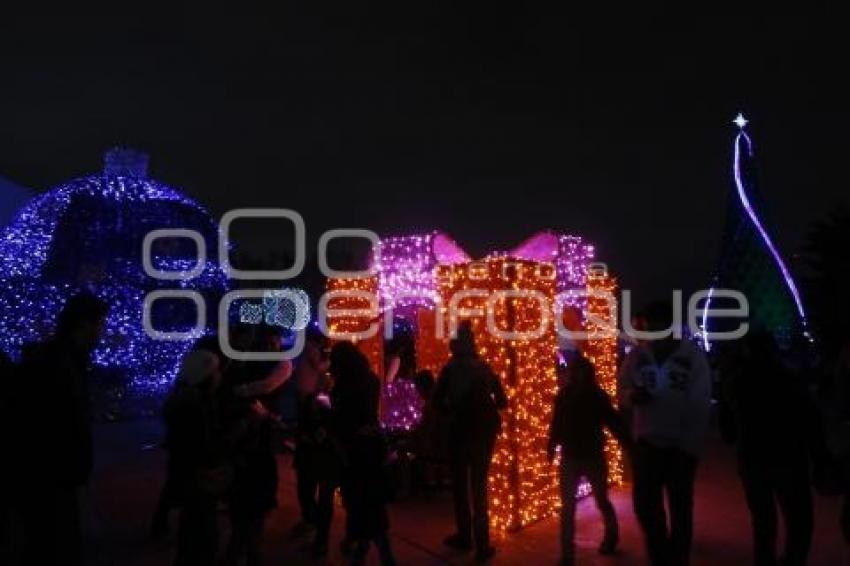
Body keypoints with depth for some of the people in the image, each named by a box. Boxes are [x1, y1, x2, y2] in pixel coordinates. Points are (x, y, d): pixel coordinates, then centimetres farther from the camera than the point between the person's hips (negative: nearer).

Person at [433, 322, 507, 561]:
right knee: (479, 485, 11)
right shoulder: (484, 368, 2)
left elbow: (438, 401, -10)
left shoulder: (451, 369, -4)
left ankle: (465, 536, 22)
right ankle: (482, 544, 9)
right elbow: (502, 401, 4)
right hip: (484, 429, 2)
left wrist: (451, 413, 8)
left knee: (460, 484, 15)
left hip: (460, 429, -2)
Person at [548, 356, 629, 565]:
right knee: (567, 506, 0)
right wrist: (552, 448, 0)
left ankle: (611, 536, 44)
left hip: (594, 456, -1)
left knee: (602, 501, 16)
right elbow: (557, 424, 1)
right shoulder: (564, 396, -6)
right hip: (570, 457, 1)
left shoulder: (598, 396, -10)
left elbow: (614, 422, -10)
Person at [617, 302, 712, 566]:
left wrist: (692, 445, -10)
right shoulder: (637, 354, -3)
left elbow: (701, 406, -7)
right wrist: (632, 396, -18)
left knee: (680, 508, 12)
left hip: (681, 445, -2)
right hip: (646, 441, 3)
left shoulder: (694, 355, -9)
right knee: (644, 503, 9)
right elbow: (621, 391, 5)